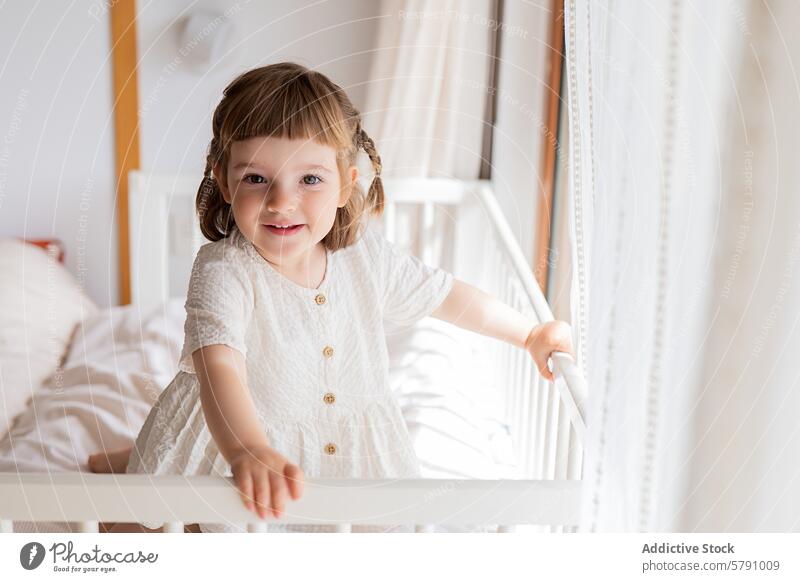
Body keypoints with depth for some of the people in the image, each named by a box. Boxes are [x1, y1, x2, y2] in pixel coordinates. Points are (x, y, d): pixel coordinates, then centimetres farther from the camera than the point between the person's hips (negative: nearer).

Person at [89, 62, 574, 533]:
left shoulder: (364, 254, -10)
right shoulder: (224, 270, -26)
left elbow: (442, 294, 3)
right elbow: (219, 365, -40)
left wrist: (529, 333, 6)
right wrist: (248, 453, -57)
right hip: (233, 435, -3)